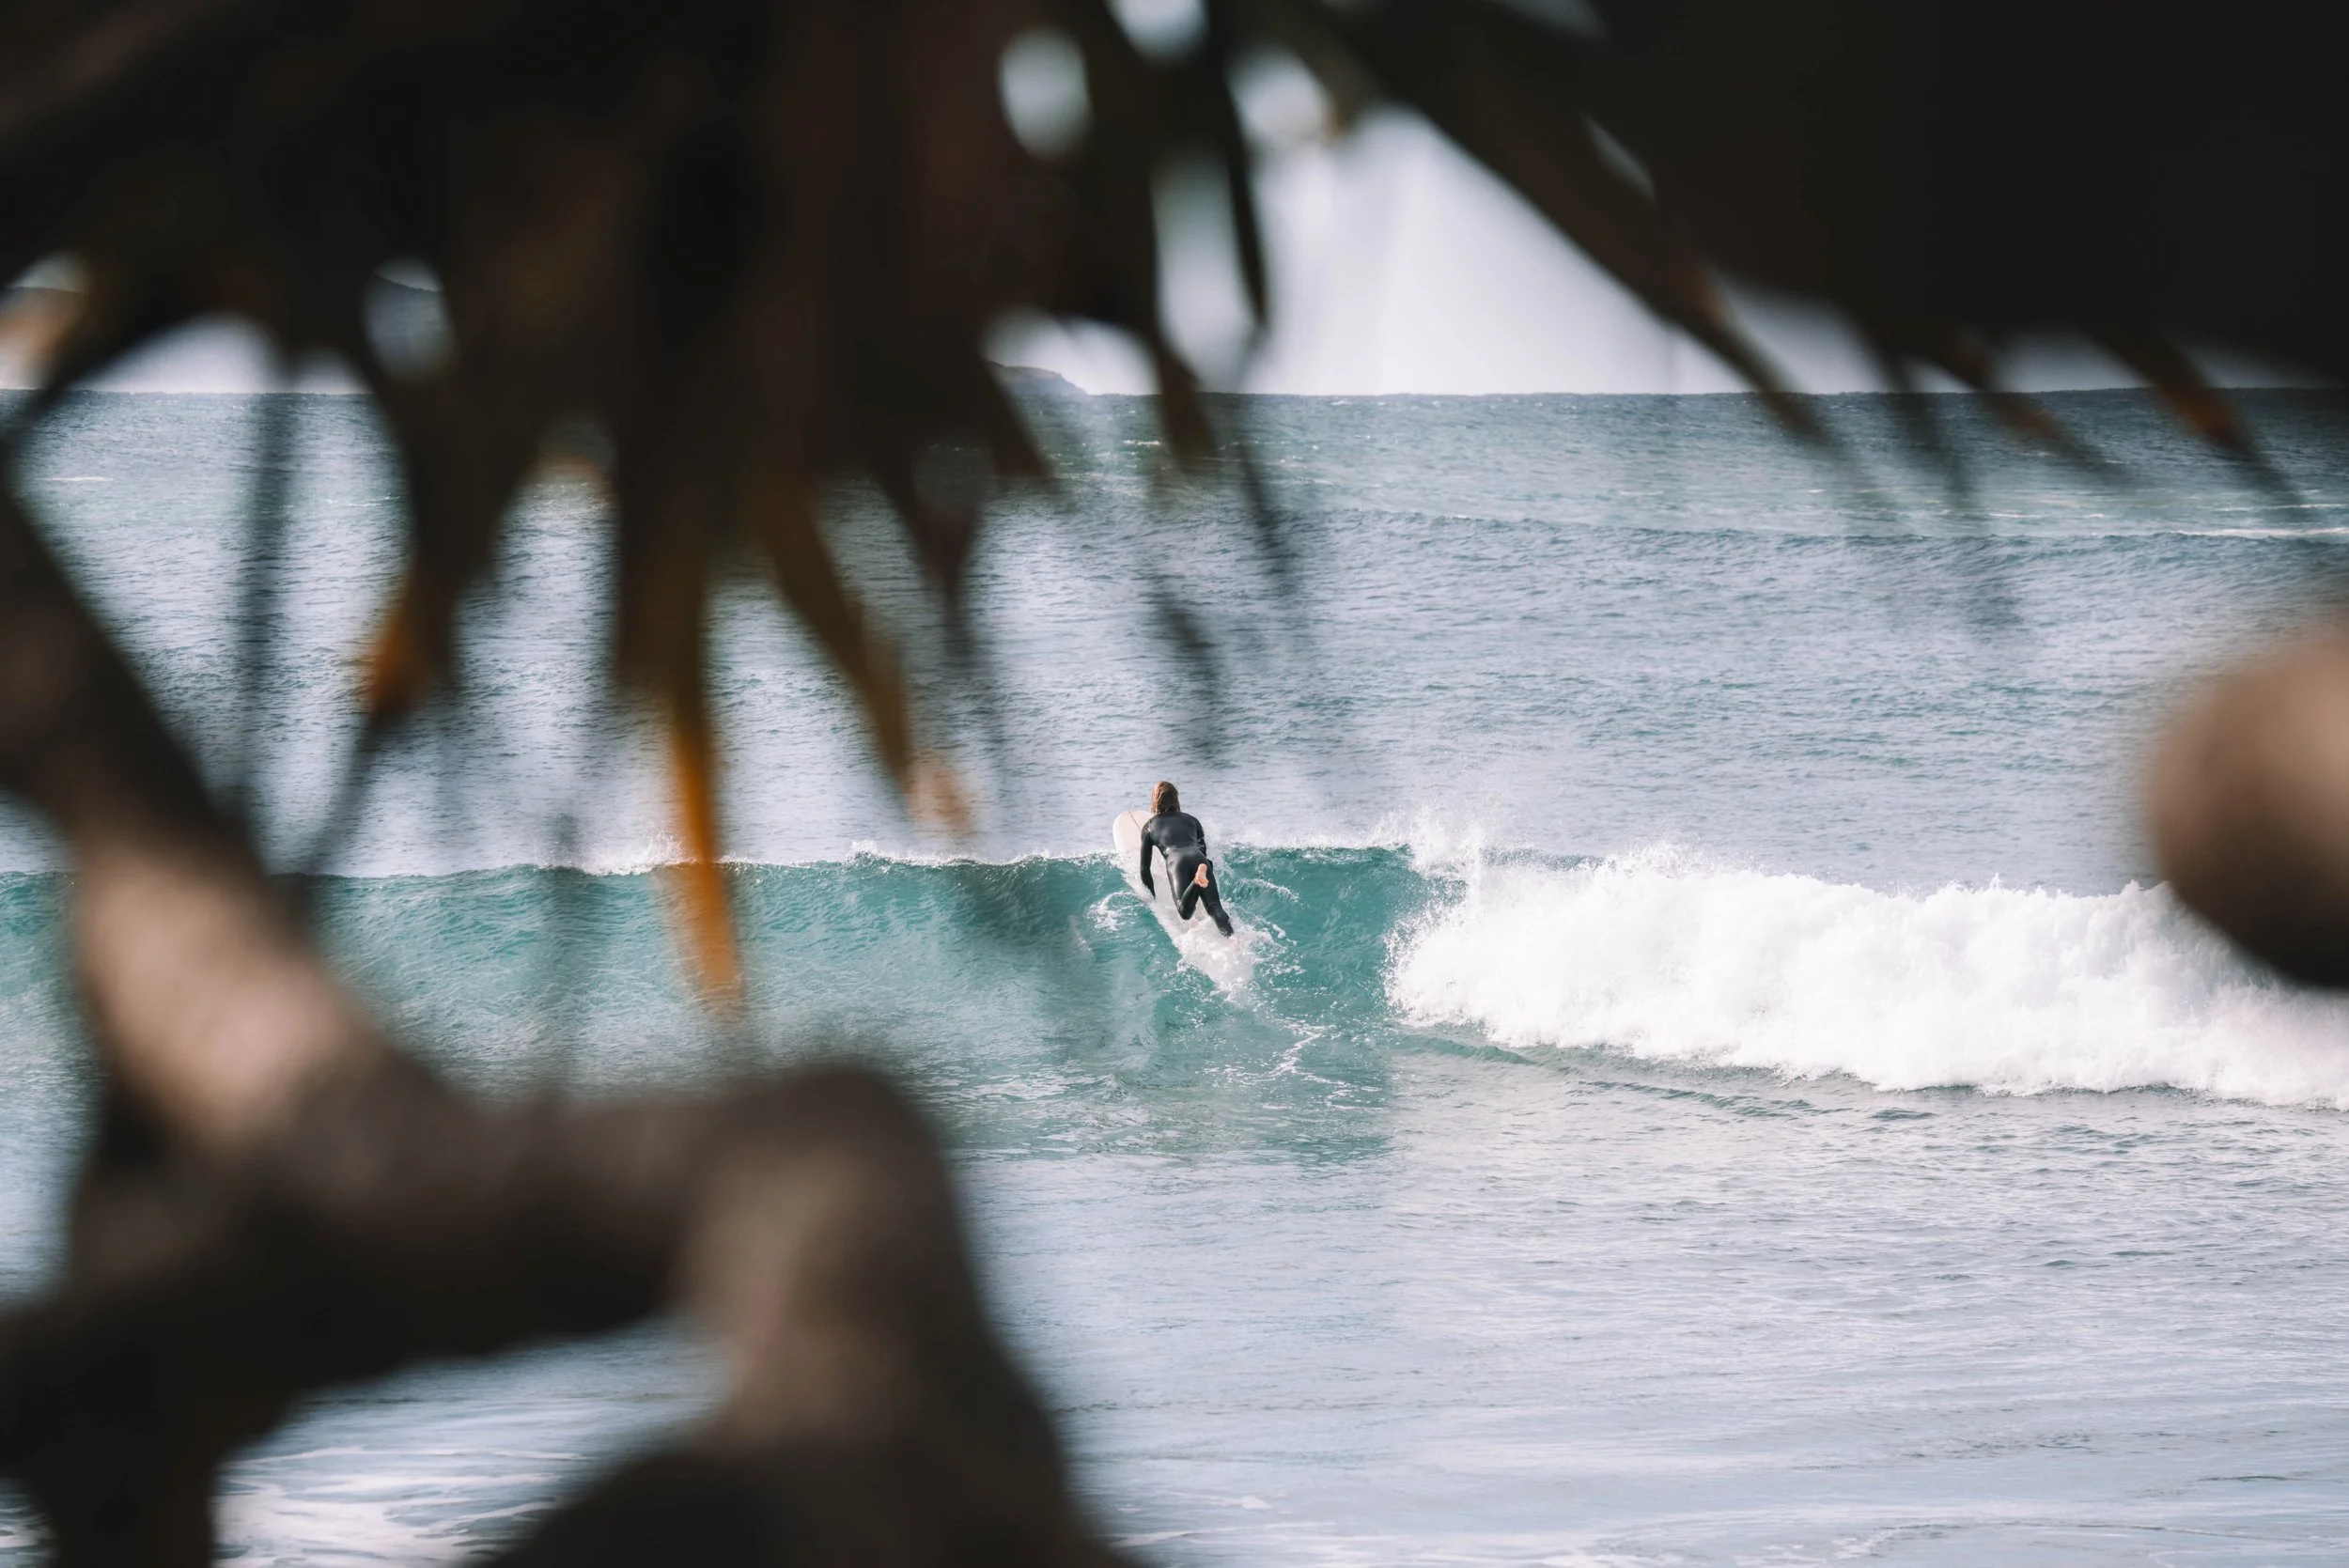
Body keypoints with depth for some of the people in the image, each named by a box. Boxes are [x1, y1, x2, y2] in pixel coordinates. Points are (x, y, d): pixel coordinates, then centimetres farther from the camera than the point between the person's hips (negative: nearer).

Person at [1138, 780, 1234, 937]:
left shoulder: (1149, 827, 26)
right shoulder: (1191, 820, 32)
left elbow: (1145, 868, 26)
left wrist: (1151, 896, 35)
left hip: (1177, 862, -2)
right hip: (1199, 859, 2)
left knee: (1185, 912, -20)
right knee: (1215, 908, -12)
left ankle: (1198, 880, -46)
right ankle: (1231, 938, -42)